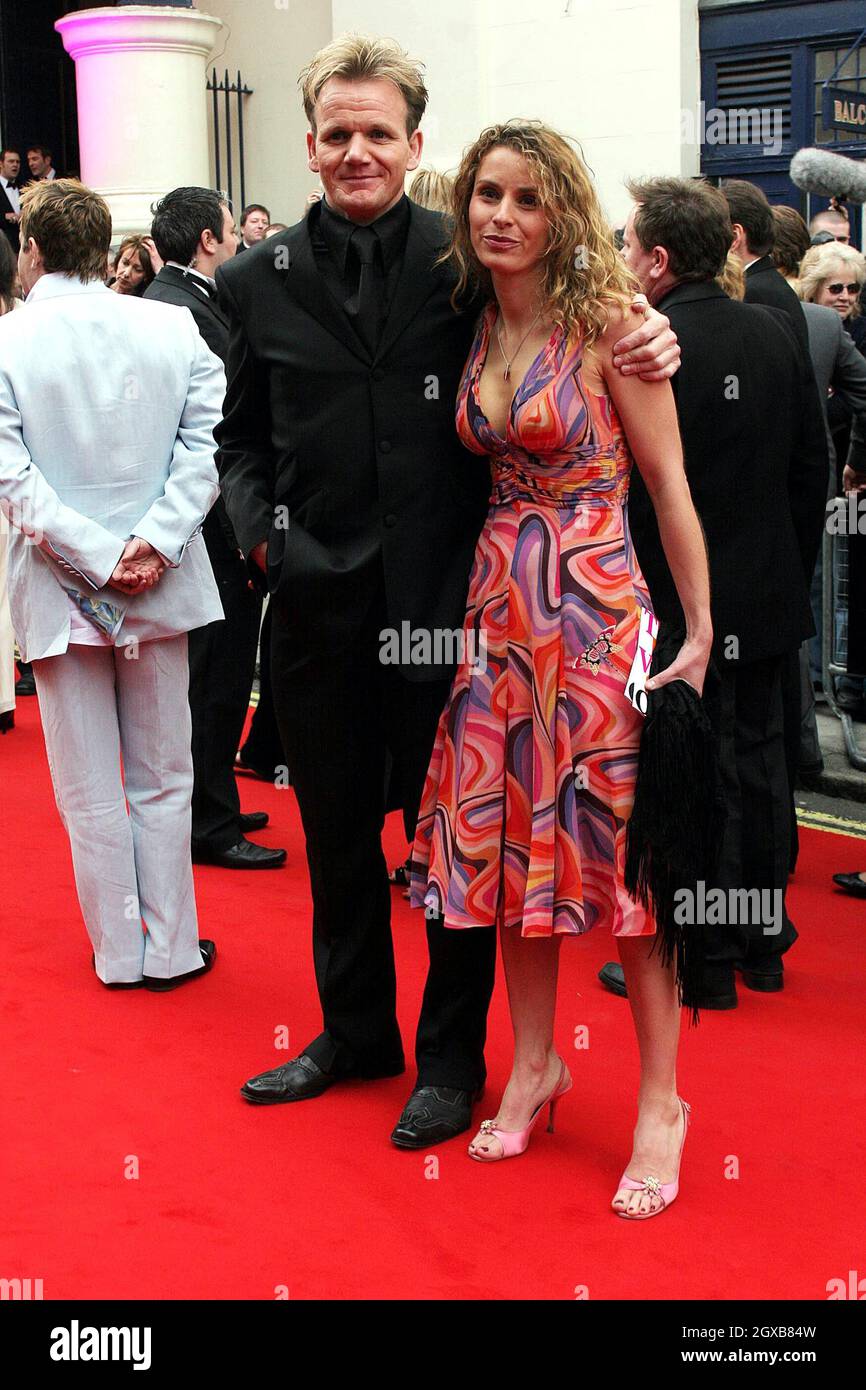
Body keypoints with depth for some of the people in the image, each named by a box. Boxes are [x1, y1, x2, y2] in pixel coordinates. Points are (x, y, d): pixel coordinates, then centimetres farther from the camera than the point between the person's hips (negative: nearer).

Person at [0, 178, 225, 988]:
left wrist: (96, 557, -15)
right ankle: (171, 949, 21)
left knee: (90, 791, 10)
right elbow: (204, 445, -9)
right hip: (161, 585, 2)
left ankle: (119, 952, 20)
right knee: (162, 780, 14)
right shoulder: (172, 329, -3)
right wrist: (153, 542, -13)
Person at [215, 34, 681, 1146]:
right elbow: (242, 438, 11)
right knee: (336, 832, 16)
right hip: (318, 601, 3)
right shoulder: (260, 281, 4)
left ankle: (452, 1055, 26)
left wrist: (641, 350, -15)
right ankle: (356, 1031, 36)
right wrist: (259, 531, -5)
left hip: (443, 596, -3)